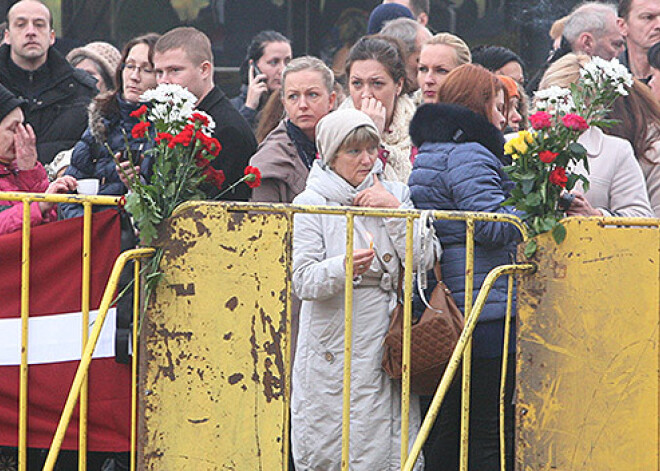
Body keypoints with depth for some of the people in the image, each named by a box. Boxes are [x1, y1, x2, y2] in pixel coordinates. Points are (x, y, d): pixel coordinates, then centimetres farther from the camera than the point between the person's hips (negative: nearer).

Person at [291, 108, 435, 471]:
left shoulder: (396, 194, 11)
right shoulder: (311, 204, 1)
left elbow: (424, 260, 1)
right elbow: (303, 281, -9)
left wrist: (395, 209, -7)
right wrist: (343, 267, -28)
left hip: (387, 342, 3)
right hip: (334, 348, -3)